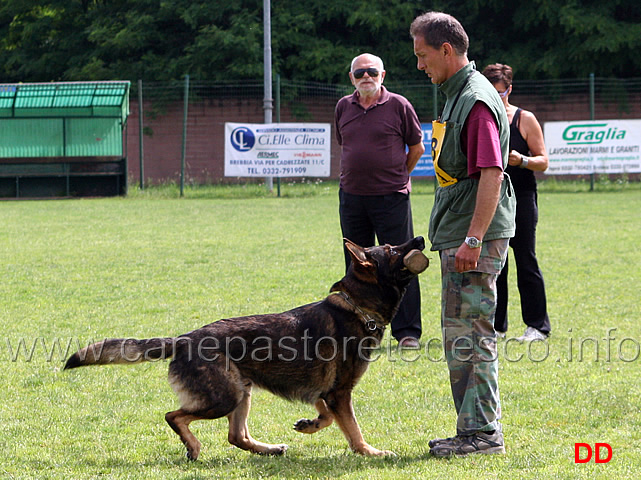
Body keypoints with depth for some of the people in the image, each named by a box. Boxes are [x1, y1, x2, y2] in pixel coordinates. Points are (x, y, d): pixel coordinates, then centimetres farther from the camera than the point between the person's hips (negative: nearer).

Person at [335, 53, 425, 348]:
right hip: (351, 196, 4)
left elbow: (417, 147, 5)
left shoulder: (398, 105, -3)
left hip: (391, 198, -4)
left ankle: (407, 331, 0)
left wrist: (397, 176, 9)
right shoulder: (343, 107, 9)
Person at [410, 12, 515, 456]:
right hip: (460, 236, 10)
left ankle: (483, 432, -4)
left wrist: (473, 239, -26)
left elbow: (491, 174, -22)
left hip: (476, 237, -10)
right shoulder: (457, 95, 16)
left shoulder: (477, 100, -16)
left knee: (470, 335, -8)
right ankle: (475, 429, 18)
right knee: (460, 334, 13)